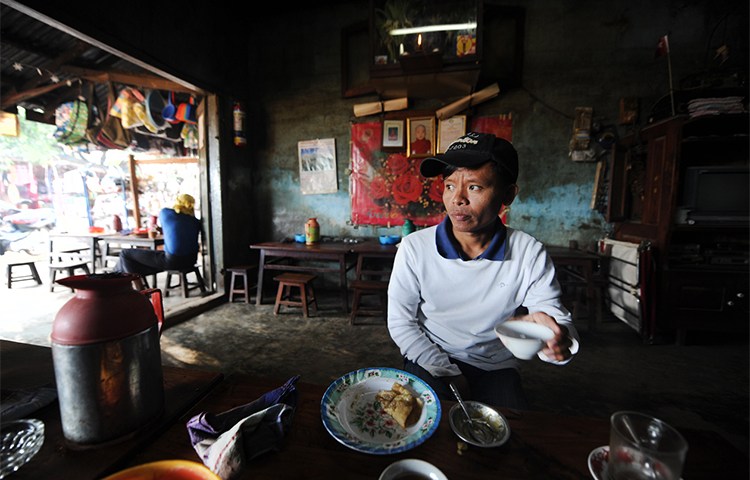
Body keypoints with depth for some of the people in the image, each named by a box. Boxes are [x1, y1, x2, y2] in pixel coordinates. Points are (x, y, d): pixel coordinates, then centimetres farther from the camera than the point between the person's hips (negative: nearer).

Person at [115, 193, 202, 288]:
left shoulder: (164, 212, 1)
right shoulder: (195, 221, 5)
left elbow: (164, 230, 19)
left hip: (173, 261, -5)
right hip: (190, 260, 5)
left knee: (126, 254, 15)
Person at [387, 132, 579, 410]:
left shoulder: (531, 254, -12)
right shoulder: (414, 248, -15)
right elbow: (400, 323, -9)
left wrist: (558, 337, -33)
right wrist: (448, 374, -12)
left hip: (496, 368, 2)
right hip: (431, 360, -1)